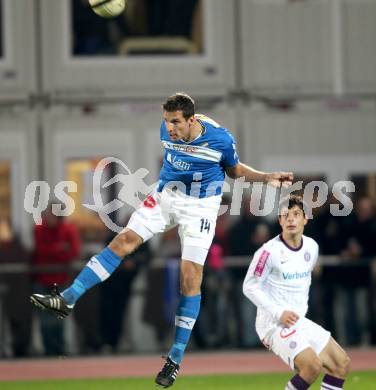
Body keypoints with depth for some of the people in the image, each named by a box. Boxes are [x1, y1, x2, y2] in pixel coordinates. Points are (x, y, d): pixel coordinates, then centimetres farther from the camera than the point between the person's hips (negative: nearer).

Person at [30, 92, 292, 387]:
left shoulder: (220, 139, -20)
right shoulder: (167, 130, -10)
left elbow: (234, 169, 1)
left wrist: (267, 177, -10)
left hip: (201, 206, -4)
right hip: (166, 196, 4)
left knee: (190, 279, -9)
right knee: (124, 241, -11)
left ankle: (175, 360, -3)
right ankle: (67, 300, -13)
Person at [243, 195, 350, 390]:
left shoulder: (311, 247, 6)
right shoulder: (270, 251, -16)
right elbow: (250, 287, -14)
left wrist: (301, 308, 14)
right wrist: (279, 313, -20)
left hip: (299, 321, 9)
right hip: (274, 323, -8)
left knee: (341, 363, 7)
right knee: (313, 364, -26)